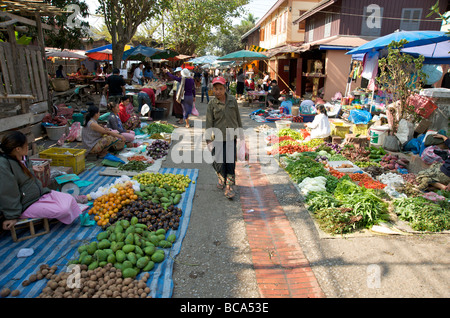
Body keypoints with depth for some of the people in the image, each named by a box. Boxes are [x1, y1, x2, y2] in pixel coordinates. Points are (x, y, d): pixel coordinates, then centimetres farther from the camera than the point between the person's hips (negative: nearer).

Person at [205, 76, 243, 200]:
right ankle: (221, 178, 34)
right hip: (218, 138, -1)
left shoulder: (232, 100, 3)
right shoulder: (212, 104, -2)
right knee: (219, 162, 4)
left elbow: (237, 117, 13)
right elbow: (209, 123, -4)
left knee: (231, 162, -2)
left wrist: (241, 132, 17)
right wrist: (209, 141, -8)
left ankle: (229, 187, 8)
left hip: (231, 136, 1)